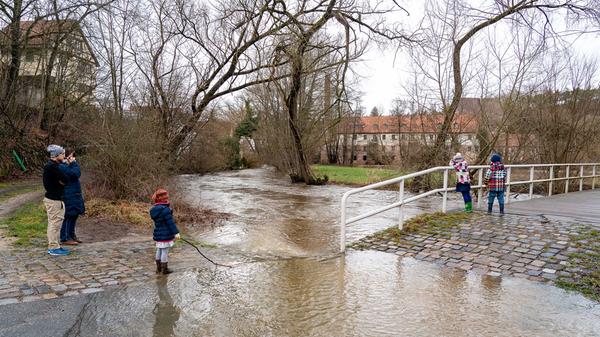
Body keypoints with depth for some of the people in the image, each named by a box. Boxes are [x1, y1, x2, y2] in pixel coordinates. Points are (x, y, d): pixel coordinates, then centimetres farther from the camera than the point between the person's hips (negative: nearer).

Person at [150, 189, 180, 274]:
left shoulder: (154, 209, 6)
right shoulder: (165, 209, -22)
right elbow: (170, 222, -22)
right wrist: (176, 233, -18)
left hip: (158, 234, 9)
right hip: (165, 235, -9)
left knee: (159, 251, 18)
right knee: (165, 251, 2)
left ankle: (158, 268, 28)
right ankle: (164, 269, 11)